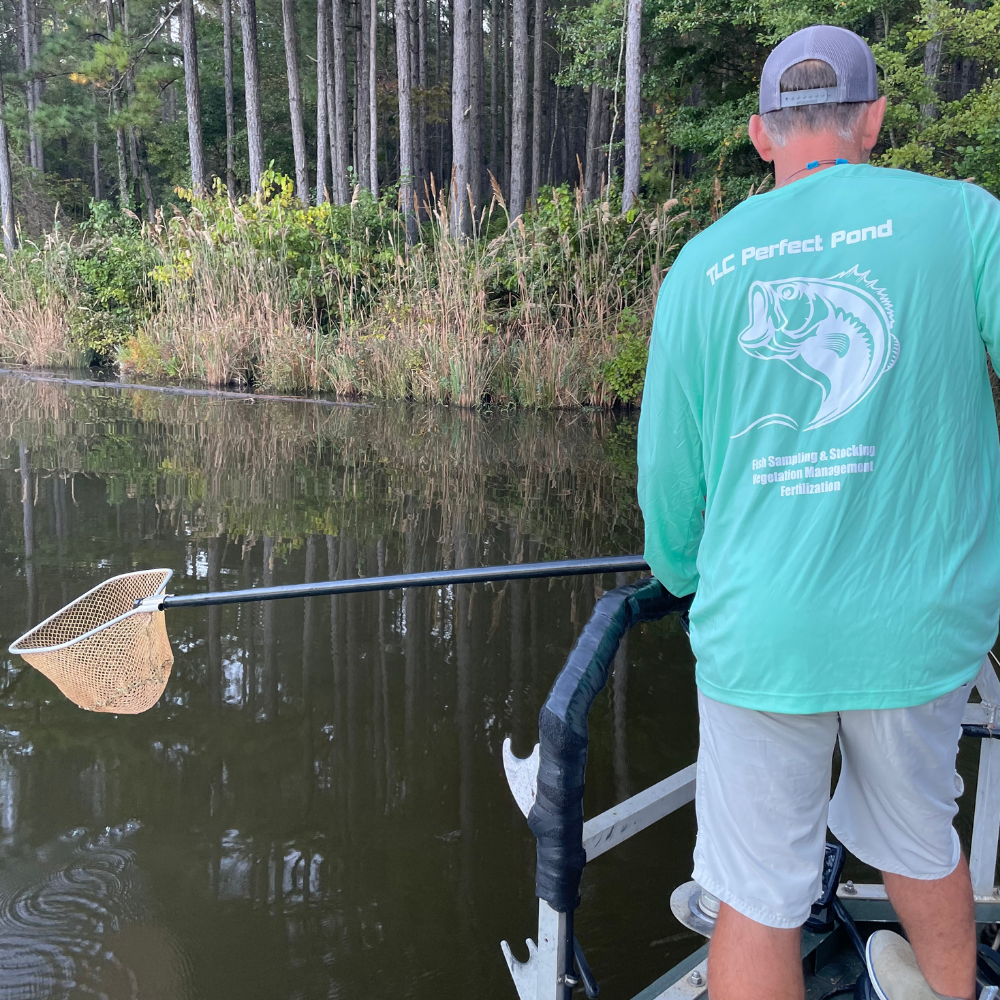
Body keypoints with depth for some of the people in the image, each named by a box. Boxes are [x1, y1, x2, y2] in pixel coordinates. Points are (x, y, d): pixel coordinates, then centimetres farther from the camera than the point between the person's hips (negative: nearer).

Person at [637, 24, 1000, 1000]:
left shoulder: (702, 263, 1)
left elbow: (668, 472, 3)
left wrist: (685, 578, 21)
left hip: (759, 631, 0)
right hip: (920, 624, 1)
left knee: (757, 901, 11)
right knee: (916, 838, 26)